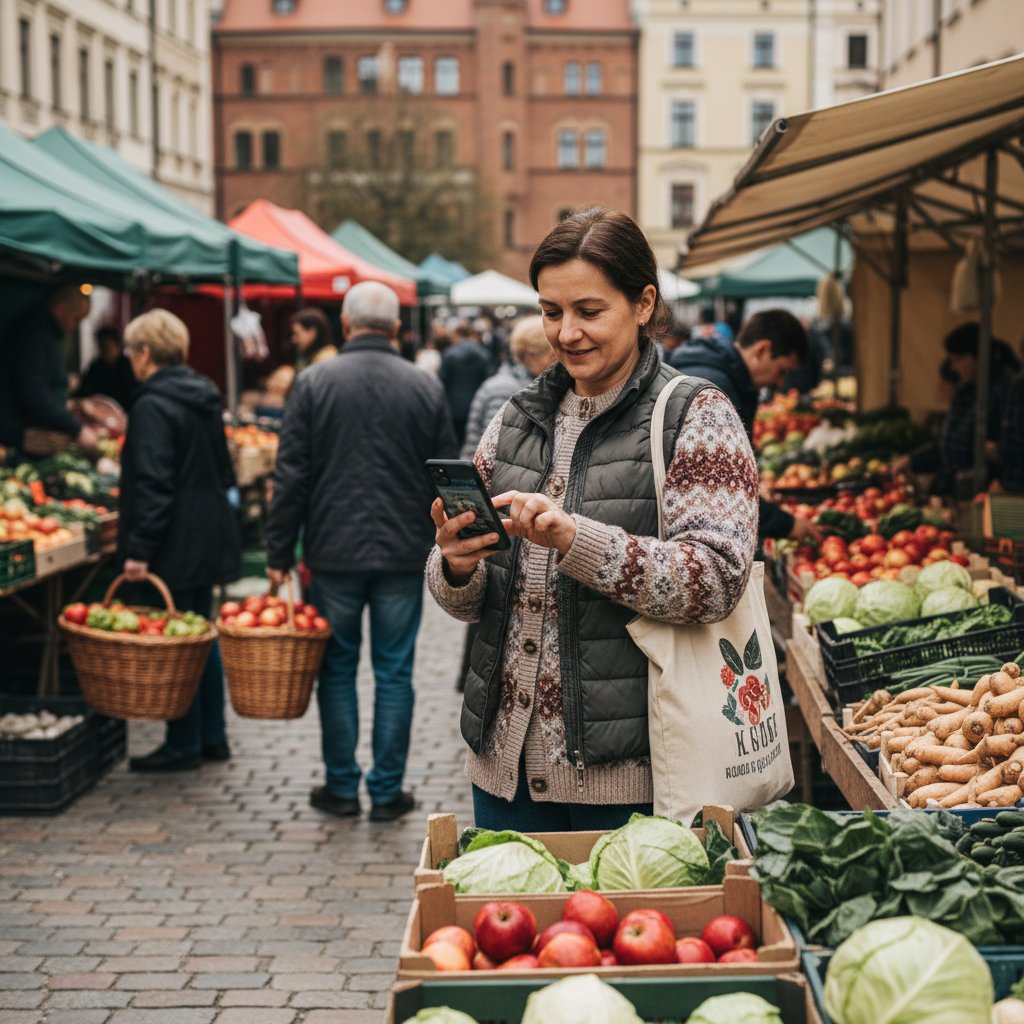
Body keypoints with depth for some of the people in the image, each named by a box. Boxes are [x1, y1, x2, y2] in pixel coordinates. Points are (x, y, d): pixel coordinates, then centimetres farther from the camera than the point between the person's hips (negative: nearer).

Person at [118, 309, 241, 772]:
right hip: (209, 538, 9)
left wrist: (139, 549, -21)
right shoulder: (203, 398, 11)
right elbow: (223, 470, 18)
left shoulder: (153, 406, -16)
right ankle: (213, 737, 23)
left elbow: (153, 485, -22)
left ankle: (184, 745, 7)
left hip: (177, 544, -9)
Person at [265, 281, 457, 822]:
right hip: (405, 555, 1)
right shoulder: (426, 388, 1)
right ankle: (387, 791, 12)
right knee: (394, 672, 7)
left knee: (337, 670, 9)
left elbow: (291, 477, -5)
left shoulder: (314, 382, -3)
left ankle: (341, 787, 15)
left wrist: (279, 554, 1)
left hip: (334, 554, -1)